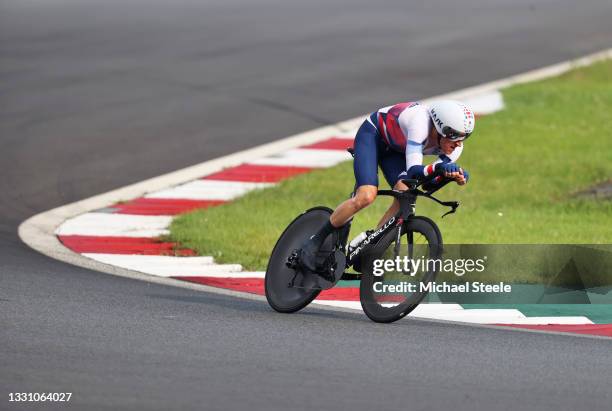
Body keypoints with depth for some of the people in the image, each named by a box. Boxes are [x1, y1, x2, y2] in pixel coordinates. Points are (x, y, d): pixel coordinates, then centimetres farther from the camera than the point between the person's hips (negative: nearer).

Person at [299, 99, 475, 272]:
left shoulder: (454, 145, -19)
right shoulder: (420, 122, -39)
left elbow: (429, 183, -17)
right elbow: (413, 171, -45)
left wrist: (456, 175, -37)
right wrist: (438, 167, -64)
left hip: (394, 148, 6)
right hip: (372, 134, -6)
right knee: (366, 196, -25)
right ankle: (314, 242, -9)